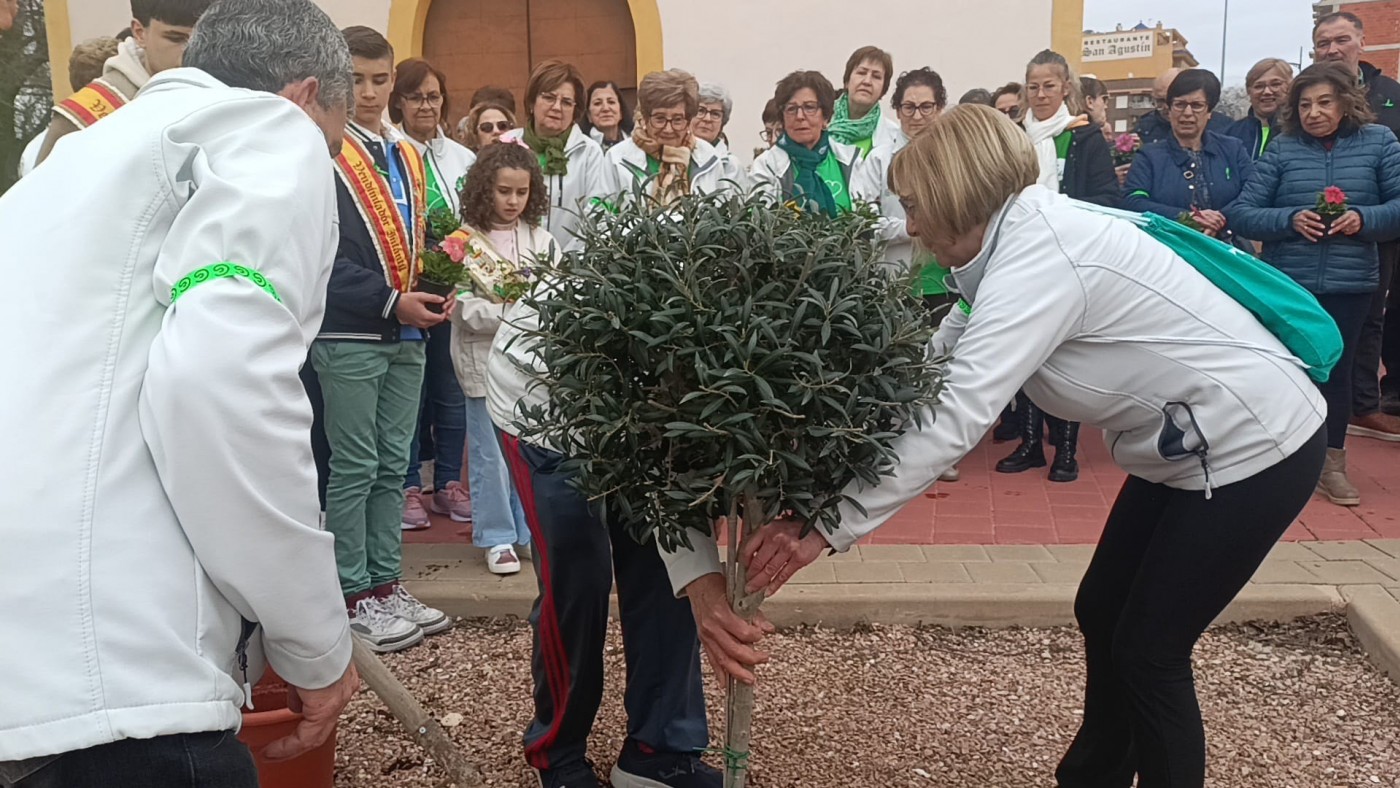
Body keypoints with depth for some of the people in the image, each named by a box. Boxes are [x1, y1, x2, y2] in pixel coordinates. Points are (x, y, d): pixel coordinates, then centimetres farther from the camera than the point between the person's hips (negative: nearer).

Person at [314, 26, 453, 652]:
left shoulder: (409, 157, 14)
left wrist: (439, 290, 2)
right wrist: (390, 302, -19)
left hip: (407, 335, 7)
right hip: (349, 336, -7)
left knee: (392, 466, 12)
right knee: (355, 470, 0)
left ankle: (385, 584, 22)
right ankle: (352, 598, 11)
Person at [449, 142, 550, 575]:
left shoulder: (542, 240, 7)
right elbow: (468, 310, -11)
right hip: (486, 361, -3)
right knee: (490, 453, 4)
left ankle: (532, 532, 23)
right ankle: (497, 537, 16)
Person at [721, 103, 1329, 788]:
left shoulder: (1038, 257, -27)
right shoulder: (1021, 241, 1)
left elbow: (957, 416, -35)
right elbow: (936, 367, -1)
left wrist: (828, 527, -33)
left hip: (1254, 443, -9)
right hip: (1187, 443, 9)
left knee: (1148, 649, -1)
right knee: (1100, 614, 15)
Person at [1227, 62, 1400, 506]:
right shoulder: (1282, 149, -1)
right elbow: (1240, 214, -5)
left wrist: (1364, 218, -19)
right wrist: (1289, 219, -20)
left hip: (1350, 283, 1)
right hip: (1286, 283, -1)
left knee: (1335, 369, 9)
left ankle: (1332, 465, 25)